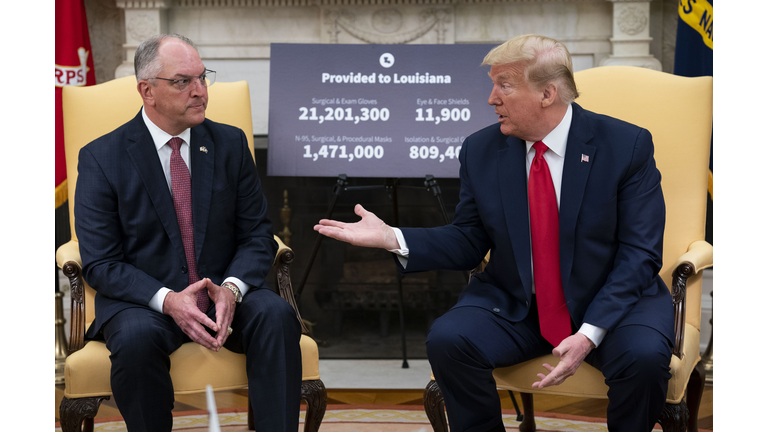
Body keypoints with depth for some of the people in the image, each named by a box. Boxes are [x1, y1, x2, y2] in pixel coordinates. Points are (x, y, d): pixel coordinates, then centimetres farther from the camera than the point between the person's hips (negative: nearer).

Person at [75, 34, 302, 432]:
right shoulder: (101, 157, -3)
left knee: (277, 315, -27)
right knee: (137, 337, -35)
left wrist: (231, 288, -17)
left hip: (224, 294, 3)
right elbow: (100, 263, -7)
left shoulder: (230, 143, 6)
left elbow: (257, 235, 5)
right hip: (142, 301, -2)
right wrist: (167, 300, -23)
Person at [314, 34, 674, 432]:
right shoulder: (481, 151, 0)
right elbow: (469, 242, 5)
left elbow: (639, 253, -12)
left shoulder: (627, 145, -10)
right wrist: (392, 238, -12)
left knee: (644, 355, -32)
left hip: (611, 300, -2)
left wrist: (589, 334, -24)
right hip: (513, 306, 2)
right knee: (447, 340, -24)